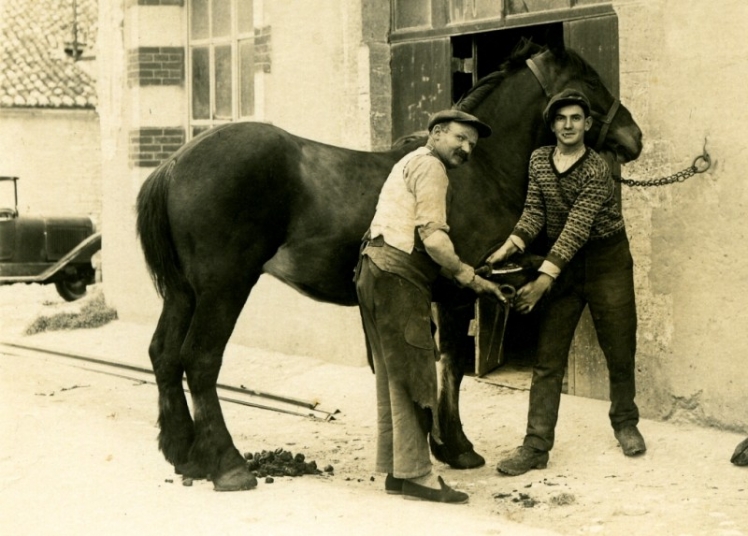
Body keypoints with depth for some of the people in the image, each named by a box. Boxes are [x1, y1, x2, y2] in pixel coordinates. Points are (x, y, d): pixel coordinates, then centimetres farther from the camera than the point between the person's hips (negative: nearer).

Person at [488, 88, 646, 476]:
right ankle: (536, 445, -2)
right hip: (562, 265, 4)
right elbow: (535, 211, -2)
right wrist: (512, 244, -23)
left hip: (606, 262, -4)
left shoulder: (597, 170, -19)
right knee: (547, 358, -1)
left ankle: (625, 423, 32)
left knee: (619, 352, 8)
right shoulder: (539, 161, 0)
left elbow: (576, 229, -26)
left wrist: (543, 279, -33)